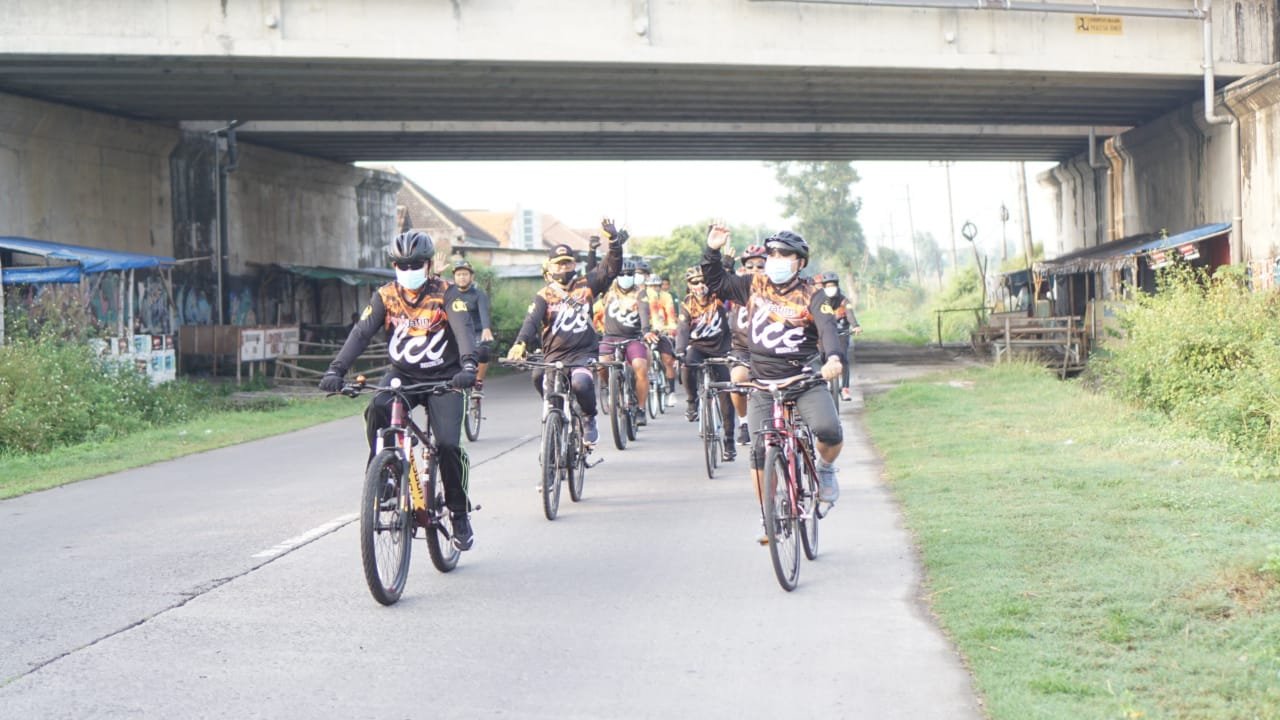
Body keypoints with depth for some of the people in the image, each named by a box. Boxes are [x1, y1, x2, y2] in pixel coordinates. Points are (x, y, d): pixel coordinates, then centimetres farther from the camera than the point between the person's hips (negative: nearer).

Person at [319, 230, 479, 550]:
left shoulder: (445, 293, -9)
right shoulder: (385, 296, -1)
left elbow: (464, 329, -24)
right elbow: (361, 332, -12)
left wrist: (468, 365, -44)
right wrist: (336, 369, -28)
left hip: (442, 378, -2)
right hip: (402, 374, 2)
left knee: (448, 444, -16)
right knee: (377, 410, -30)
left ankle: (459, 513, 4)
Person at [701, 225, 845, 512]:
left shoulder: (811, 294, -3)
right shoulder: (755, 286, 8)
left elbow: (827, 327, -18)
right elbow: (717, 283, 18)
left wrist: (833, 357, -38)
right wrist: (712, 250, 2)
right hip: (763, 383, 2)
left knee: (829, 429, -25)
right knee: (761, 450, -8)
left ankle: (825, 469, 10)